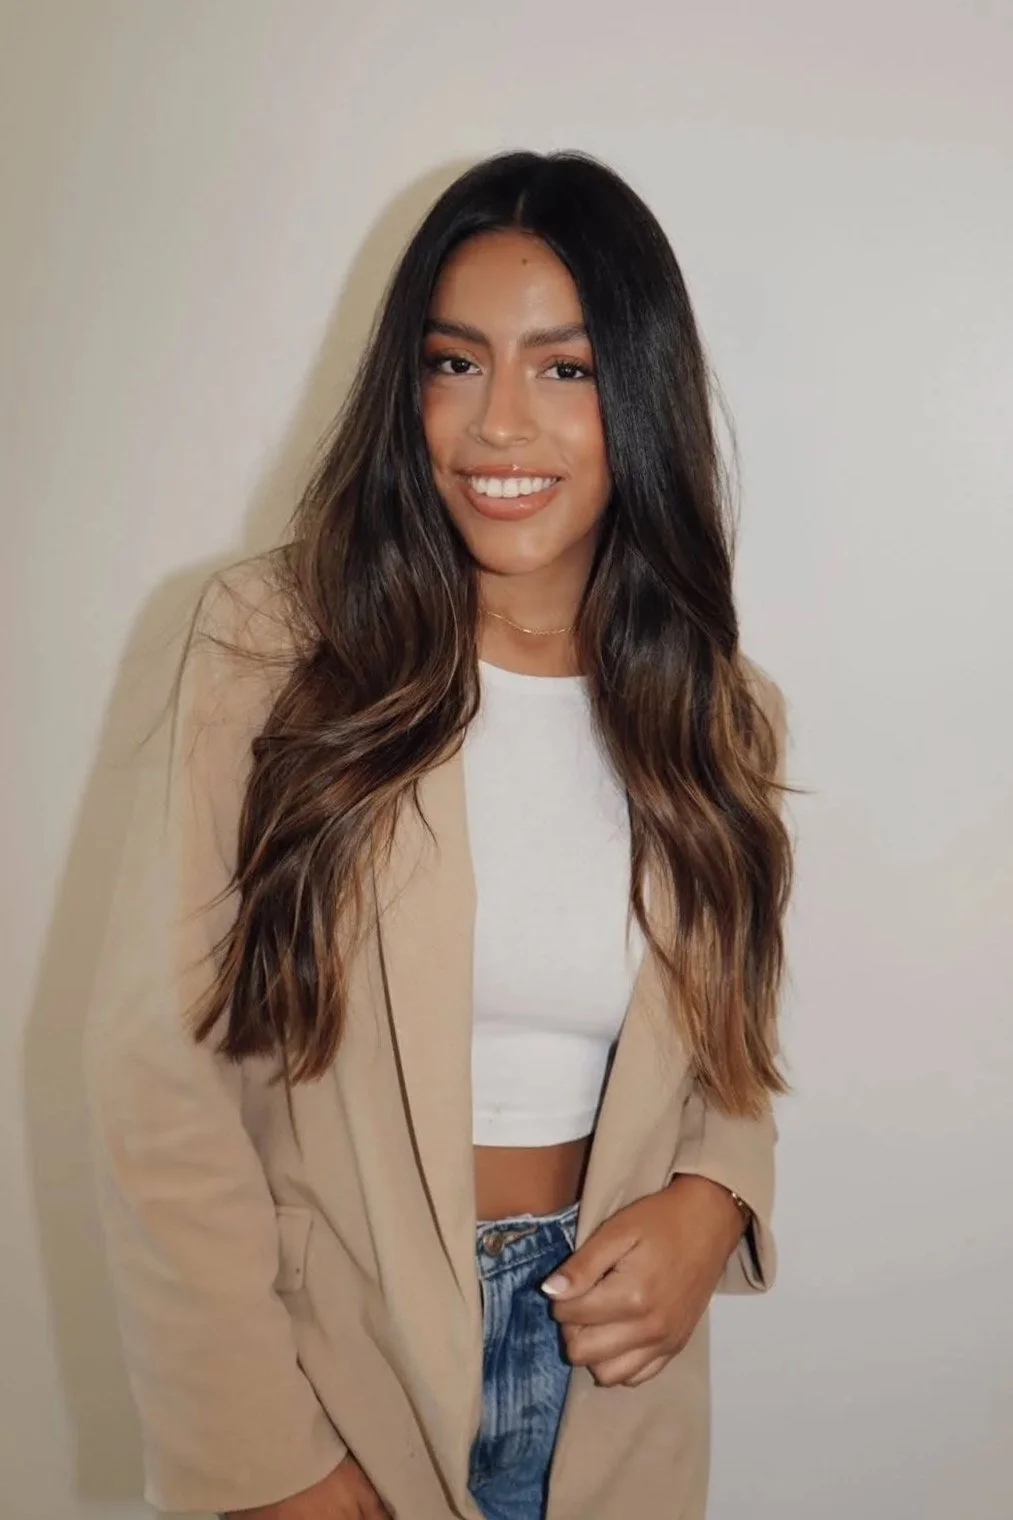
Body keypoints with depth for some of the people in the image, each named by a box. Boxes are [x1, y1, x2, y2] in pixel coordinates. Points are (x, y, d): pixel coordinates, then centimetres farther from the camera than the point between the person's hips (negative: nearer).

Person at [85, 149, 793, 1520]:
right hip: (324, 1354, -3)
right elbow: (160, 1071, -13)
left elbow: (729, 1059, 9)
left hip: (607, 1378, 3)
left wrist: (709, 1204, -11)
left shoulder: (714, 713, -1)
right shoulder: (275, 645, -12)